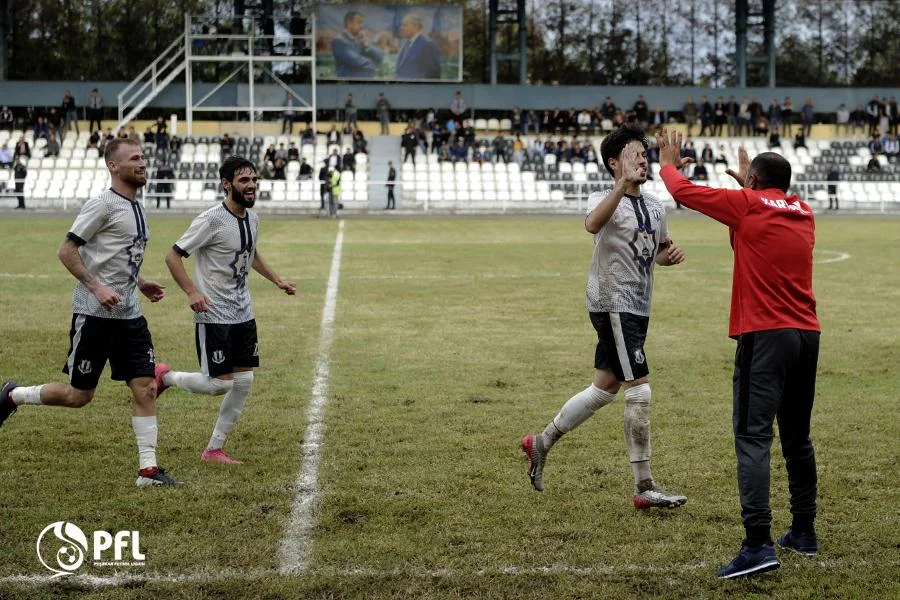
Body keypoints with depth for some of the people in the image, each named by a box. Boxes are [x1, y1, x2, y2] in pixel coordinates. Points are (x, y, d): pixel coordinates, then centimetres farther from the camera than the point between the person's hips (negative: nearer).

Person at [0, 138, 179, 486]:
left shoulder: (135, 207, 14)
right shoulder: (102, 205, -12)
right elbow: (66, 251, -14)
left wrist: (140, 283, 13)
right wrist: (96, 287, -22)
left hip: (129, 314, 8)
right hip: (94, 314, -7)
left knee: (146, 389, 0)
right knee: (79, 395, 2)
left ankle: (148, 470, 4)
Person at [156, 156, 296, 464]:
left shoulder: (252, 218, 7)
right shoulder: (211, 220, -17)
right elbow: (173, 256, -15)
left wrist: (277, 281, 19)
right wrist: (192, 292, -26)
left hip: (244, 314, 8)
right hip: (213, 315, -8)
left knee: (244, 381, 5)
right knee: (219, 384, -8)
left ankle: (214, 449, 16)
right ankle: (166, 376, 19)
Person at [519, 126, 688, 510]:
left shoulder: (655, 206, 11)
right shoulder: (605, 200, -11)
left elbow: (660, 248, 28)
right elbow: (592, 224, -37)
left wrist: (671, 254, 4)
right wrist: (625, 184, -46)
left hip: (638, 308, 8)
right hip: (613, 306, -8)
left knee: (604, 388, 15)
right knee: (639, 390, -11)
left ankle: (541, 443, 31)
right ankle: (644, 488, -5)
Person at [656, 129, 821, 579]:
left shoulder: (747, 205, -4)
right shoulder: (804, 215, 14)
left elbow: (682, 191, 7)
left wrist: (668, 163, 26)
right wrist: (748, 184, 51)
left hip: (765, 335, -7)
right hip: (807, 334, 7)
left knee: (753, 437, -12)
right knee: (797, 437, 18)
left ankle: (758, 543, -23)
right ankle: (803, 532, 26)